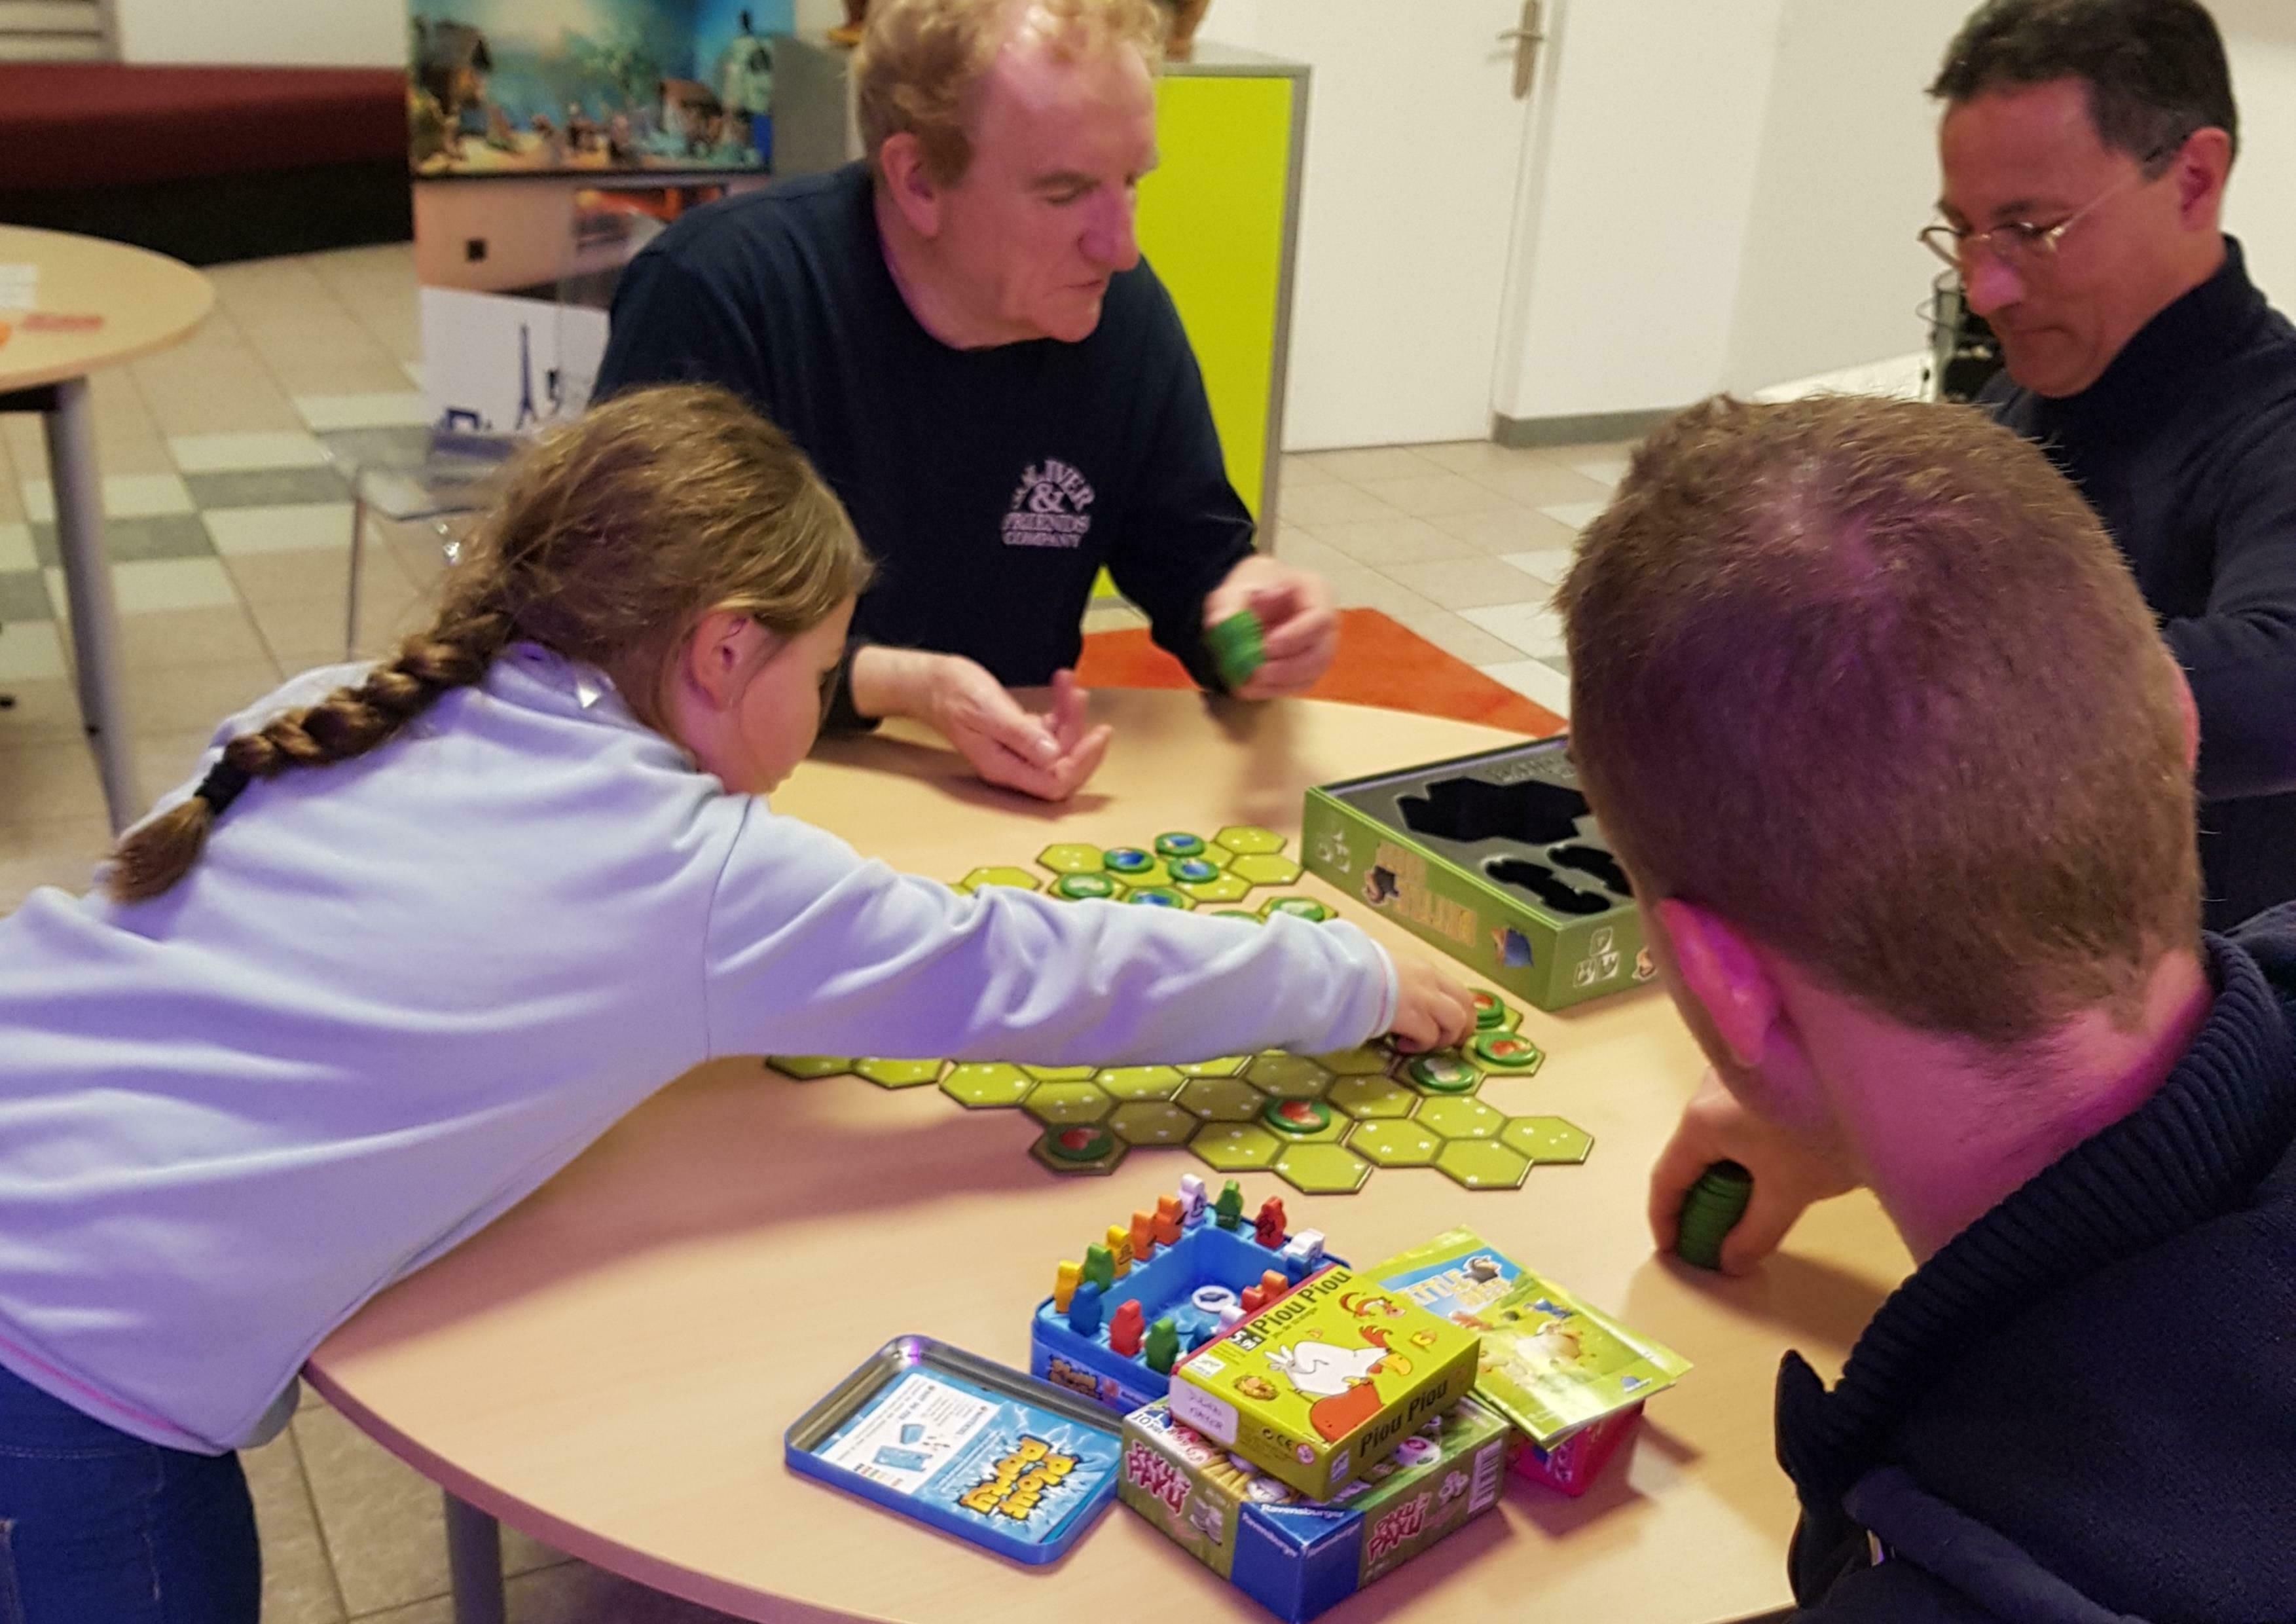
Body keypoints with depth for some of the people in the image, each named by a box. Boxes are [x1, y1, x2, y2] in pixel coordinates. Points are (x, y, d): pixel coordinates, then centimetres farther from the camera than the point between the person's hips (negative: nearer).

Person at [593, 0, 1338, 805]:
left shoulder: (1126, 312, -2)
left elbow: (1193, 558, 9)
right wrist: (895, 684, -27)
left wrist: (1247, 596, -15)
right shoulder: (712, 292, -18)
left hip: (1016, 805, 4)